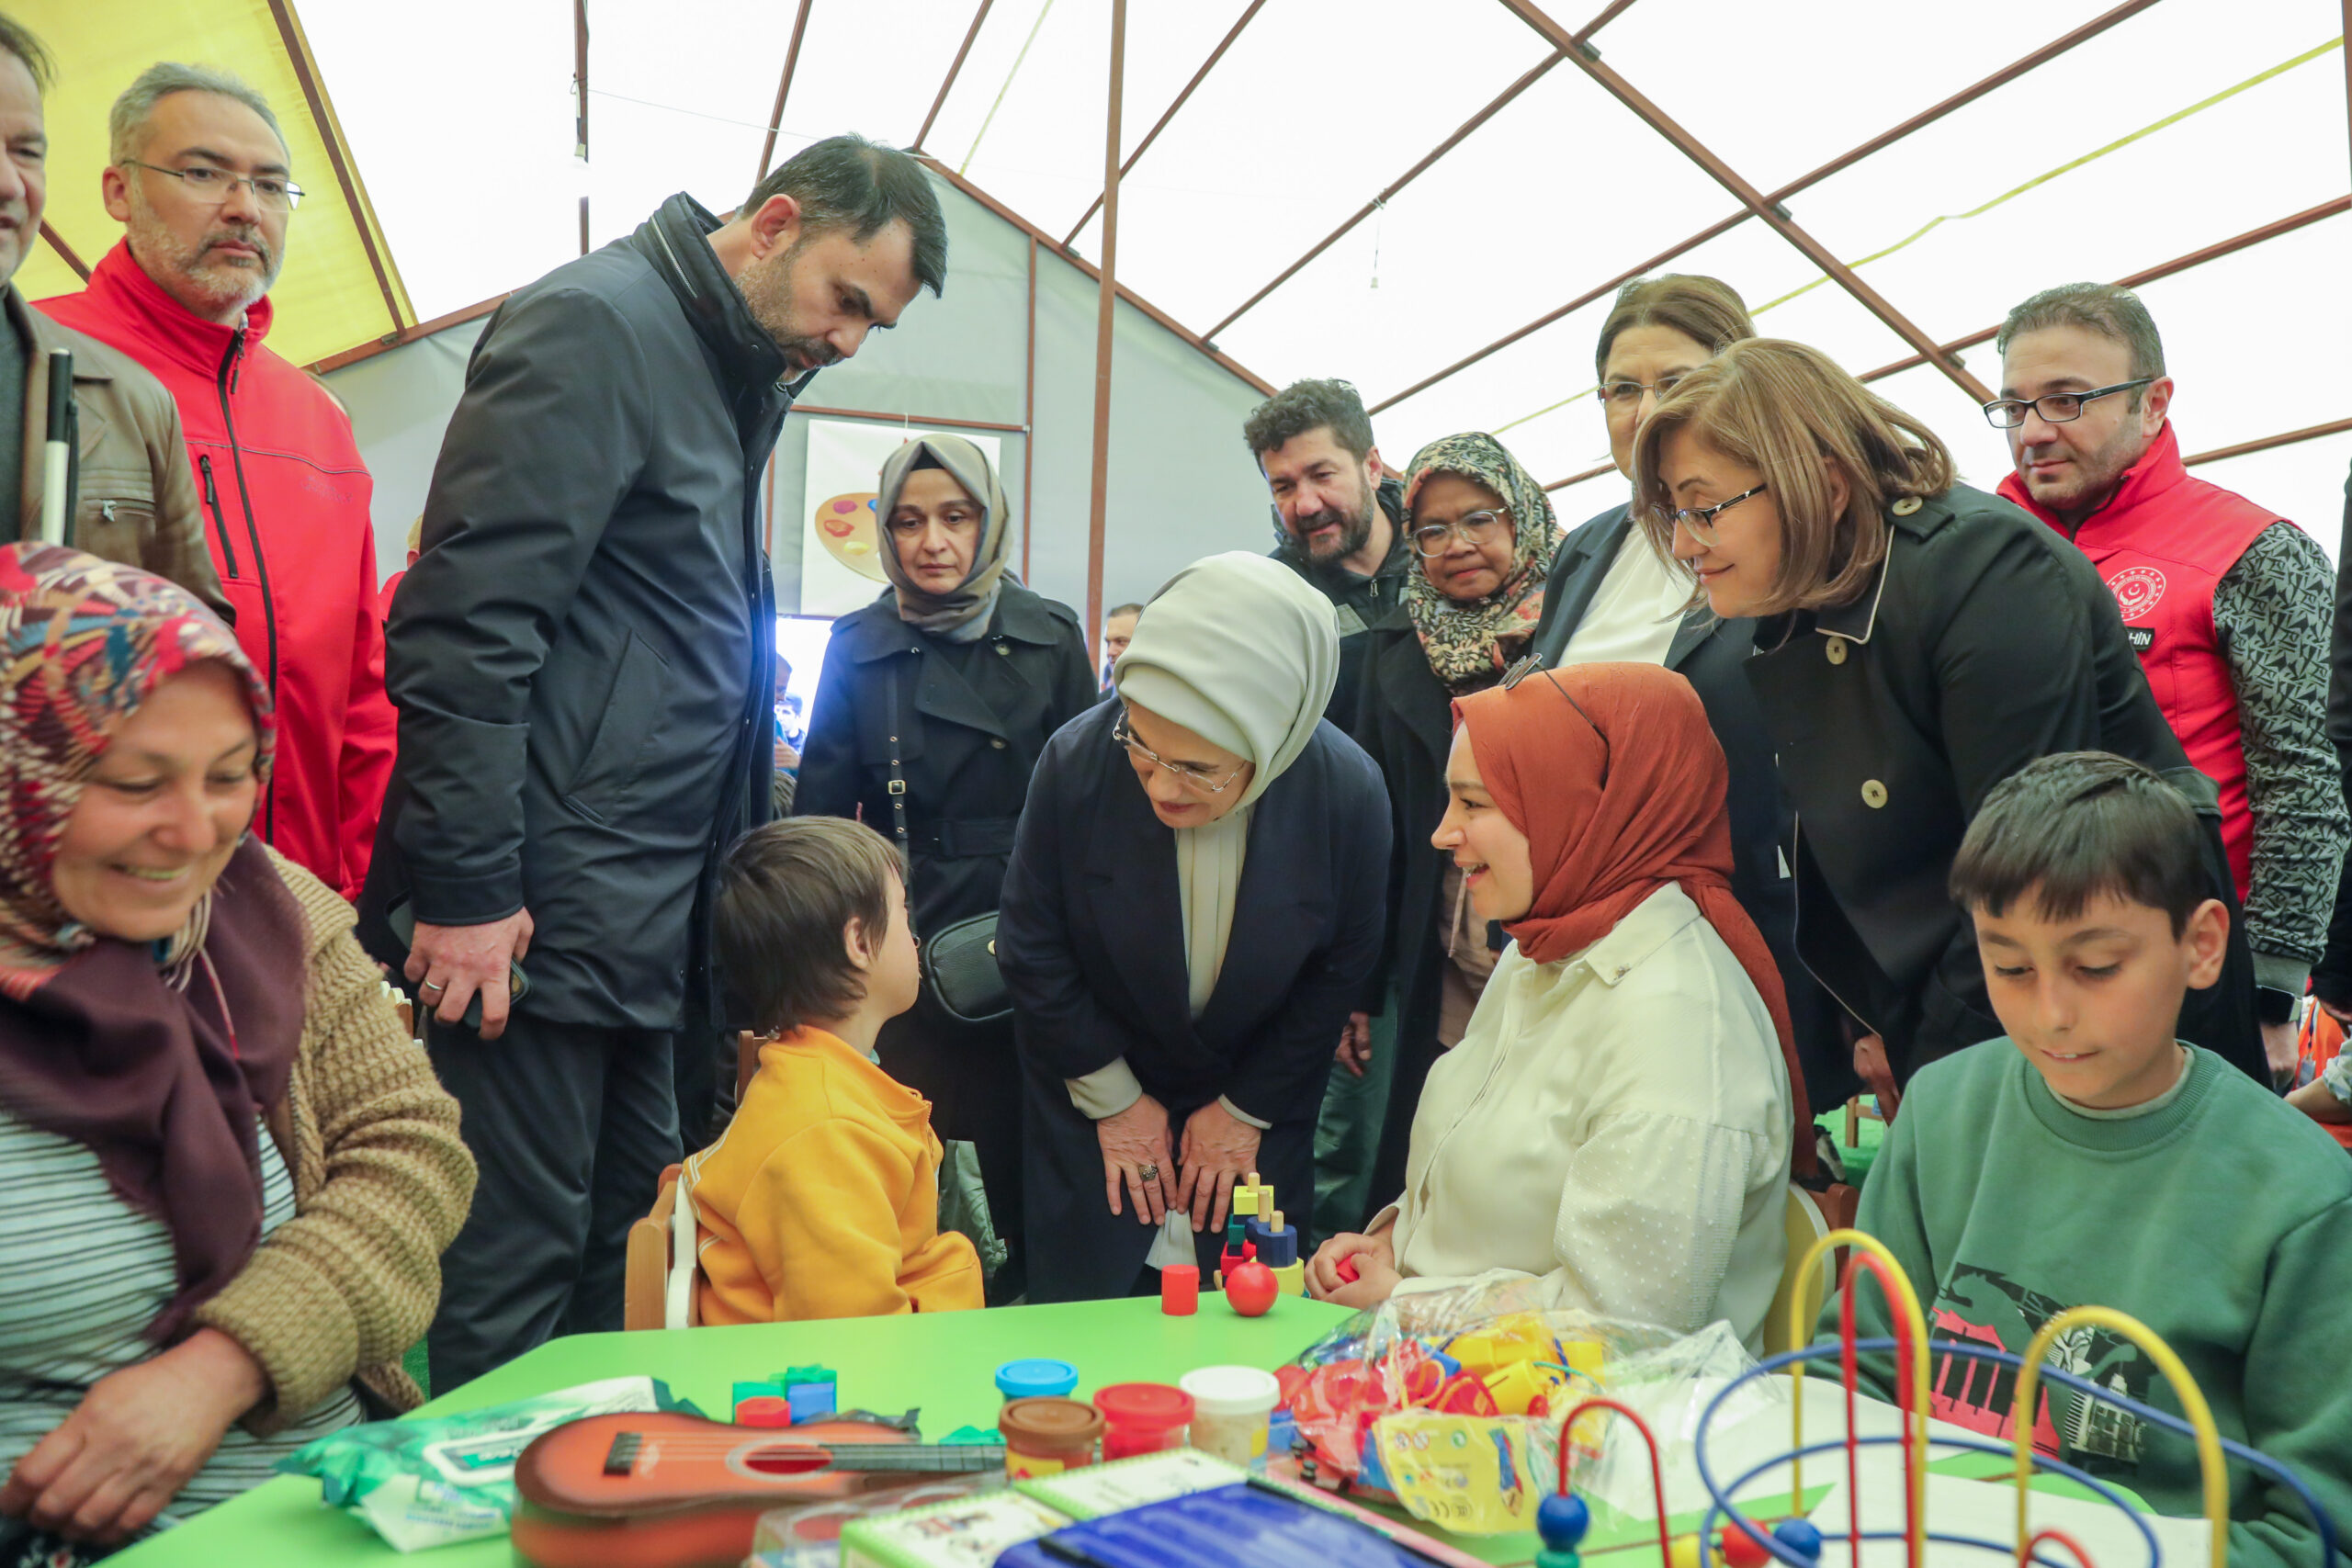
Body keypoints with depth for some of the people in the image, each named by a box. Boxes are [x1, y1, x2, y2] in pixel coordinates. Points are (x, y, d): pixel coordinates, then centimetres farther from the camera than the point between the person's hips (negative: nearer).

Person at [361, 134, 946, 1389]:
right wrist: (466, 890, -20)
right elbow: (468, 619, -18)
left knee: (621, 1260, 15)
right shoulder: (594, 322, -9)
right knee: (514, 1274, 1)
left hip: (640, 924, 9)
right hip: (531, 913, -9)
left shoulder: (730, 379, 19)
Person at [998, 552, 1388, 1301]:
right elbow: (1033, 947, -11)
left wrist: (1246, 1109, -2)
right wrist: (1112, 1096, -5)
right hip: (1095, 1090, 0)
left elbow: (1342, 966, -6)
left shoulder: (1350, 791, -23)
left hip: (1257, 1097, 1)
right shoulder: (1076, 761, -25)